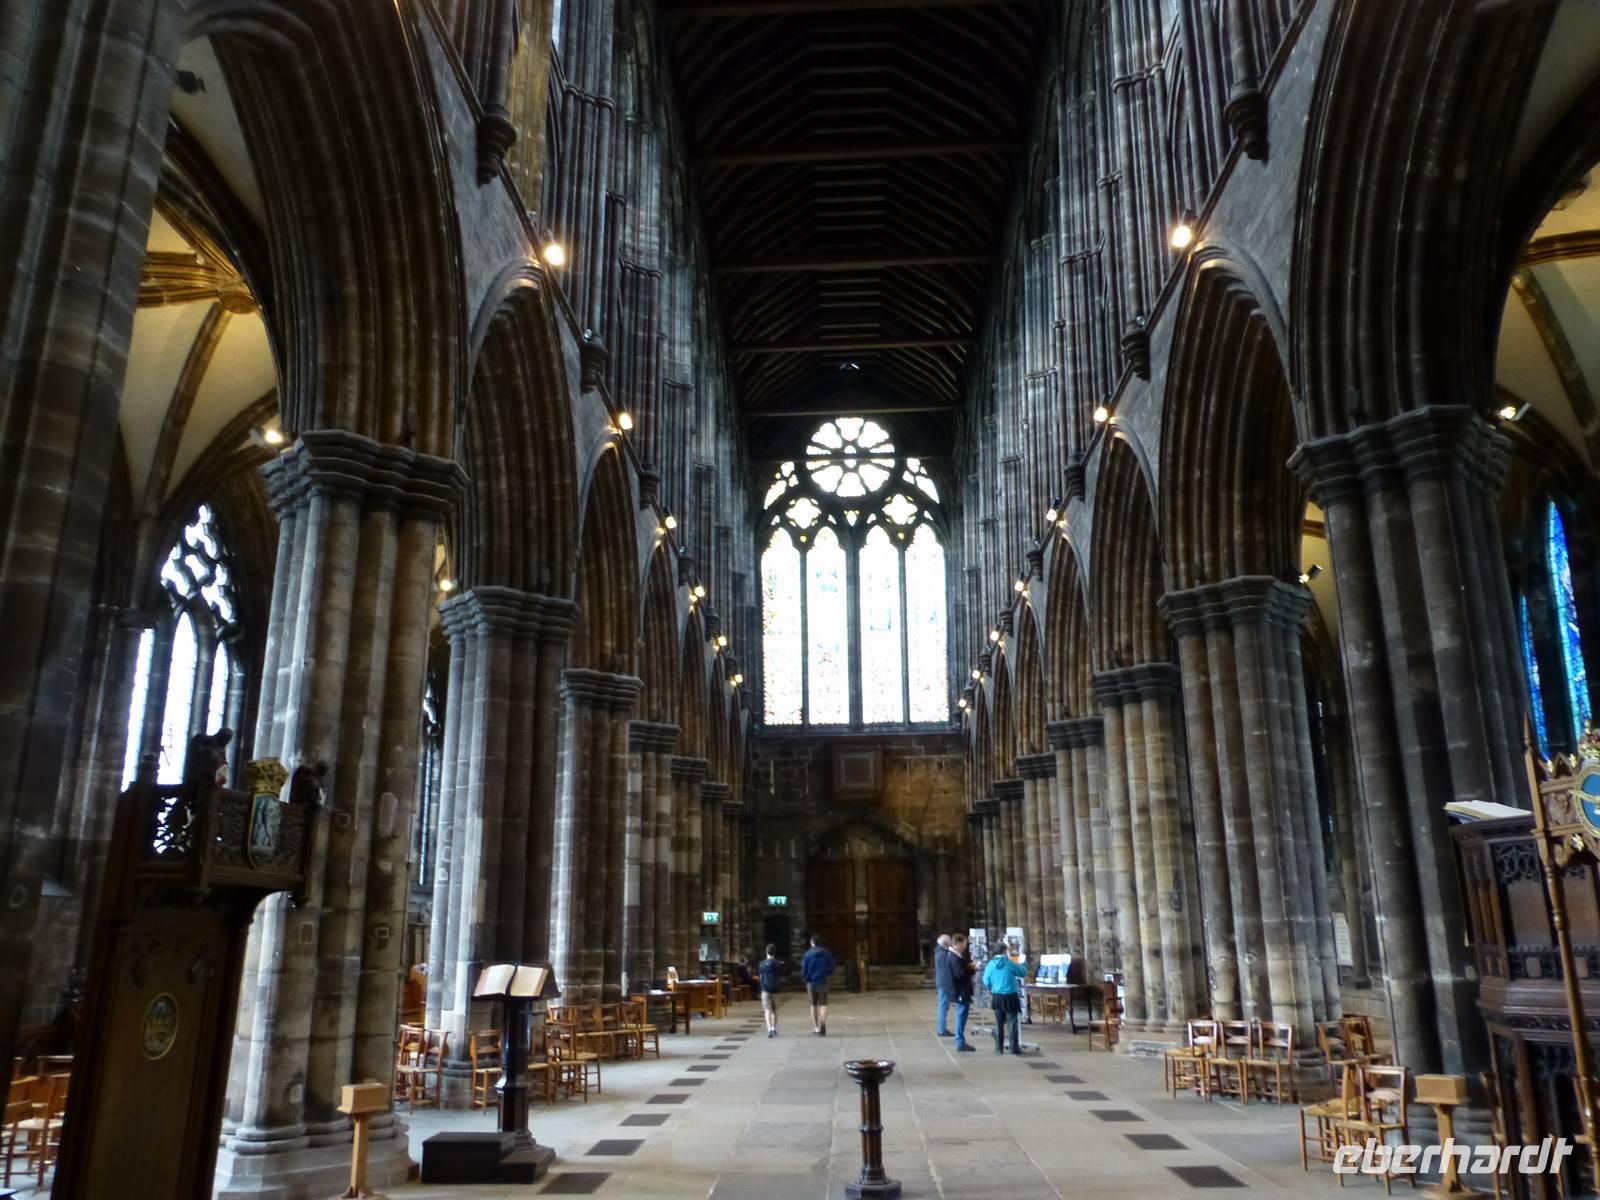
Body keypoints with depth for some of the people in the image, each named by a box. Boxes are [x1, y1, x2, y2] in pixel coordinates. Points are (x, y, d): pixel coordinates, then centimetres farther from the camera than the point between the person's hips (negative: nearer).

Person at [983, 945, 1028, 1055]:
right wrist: (1019, 965, 22)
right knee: (1012, 1022, 5)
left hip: (997, 997, 3)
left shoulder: (990, 965, -3)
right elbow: (1024, 973, 2)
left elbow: (986, 982, 5)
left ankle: (999, 1048, 14)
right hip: (1010, 996, -3)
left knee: (999, 1024, 12)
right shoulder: (1010, 963, -11)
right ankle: (1015, 1047, 6)